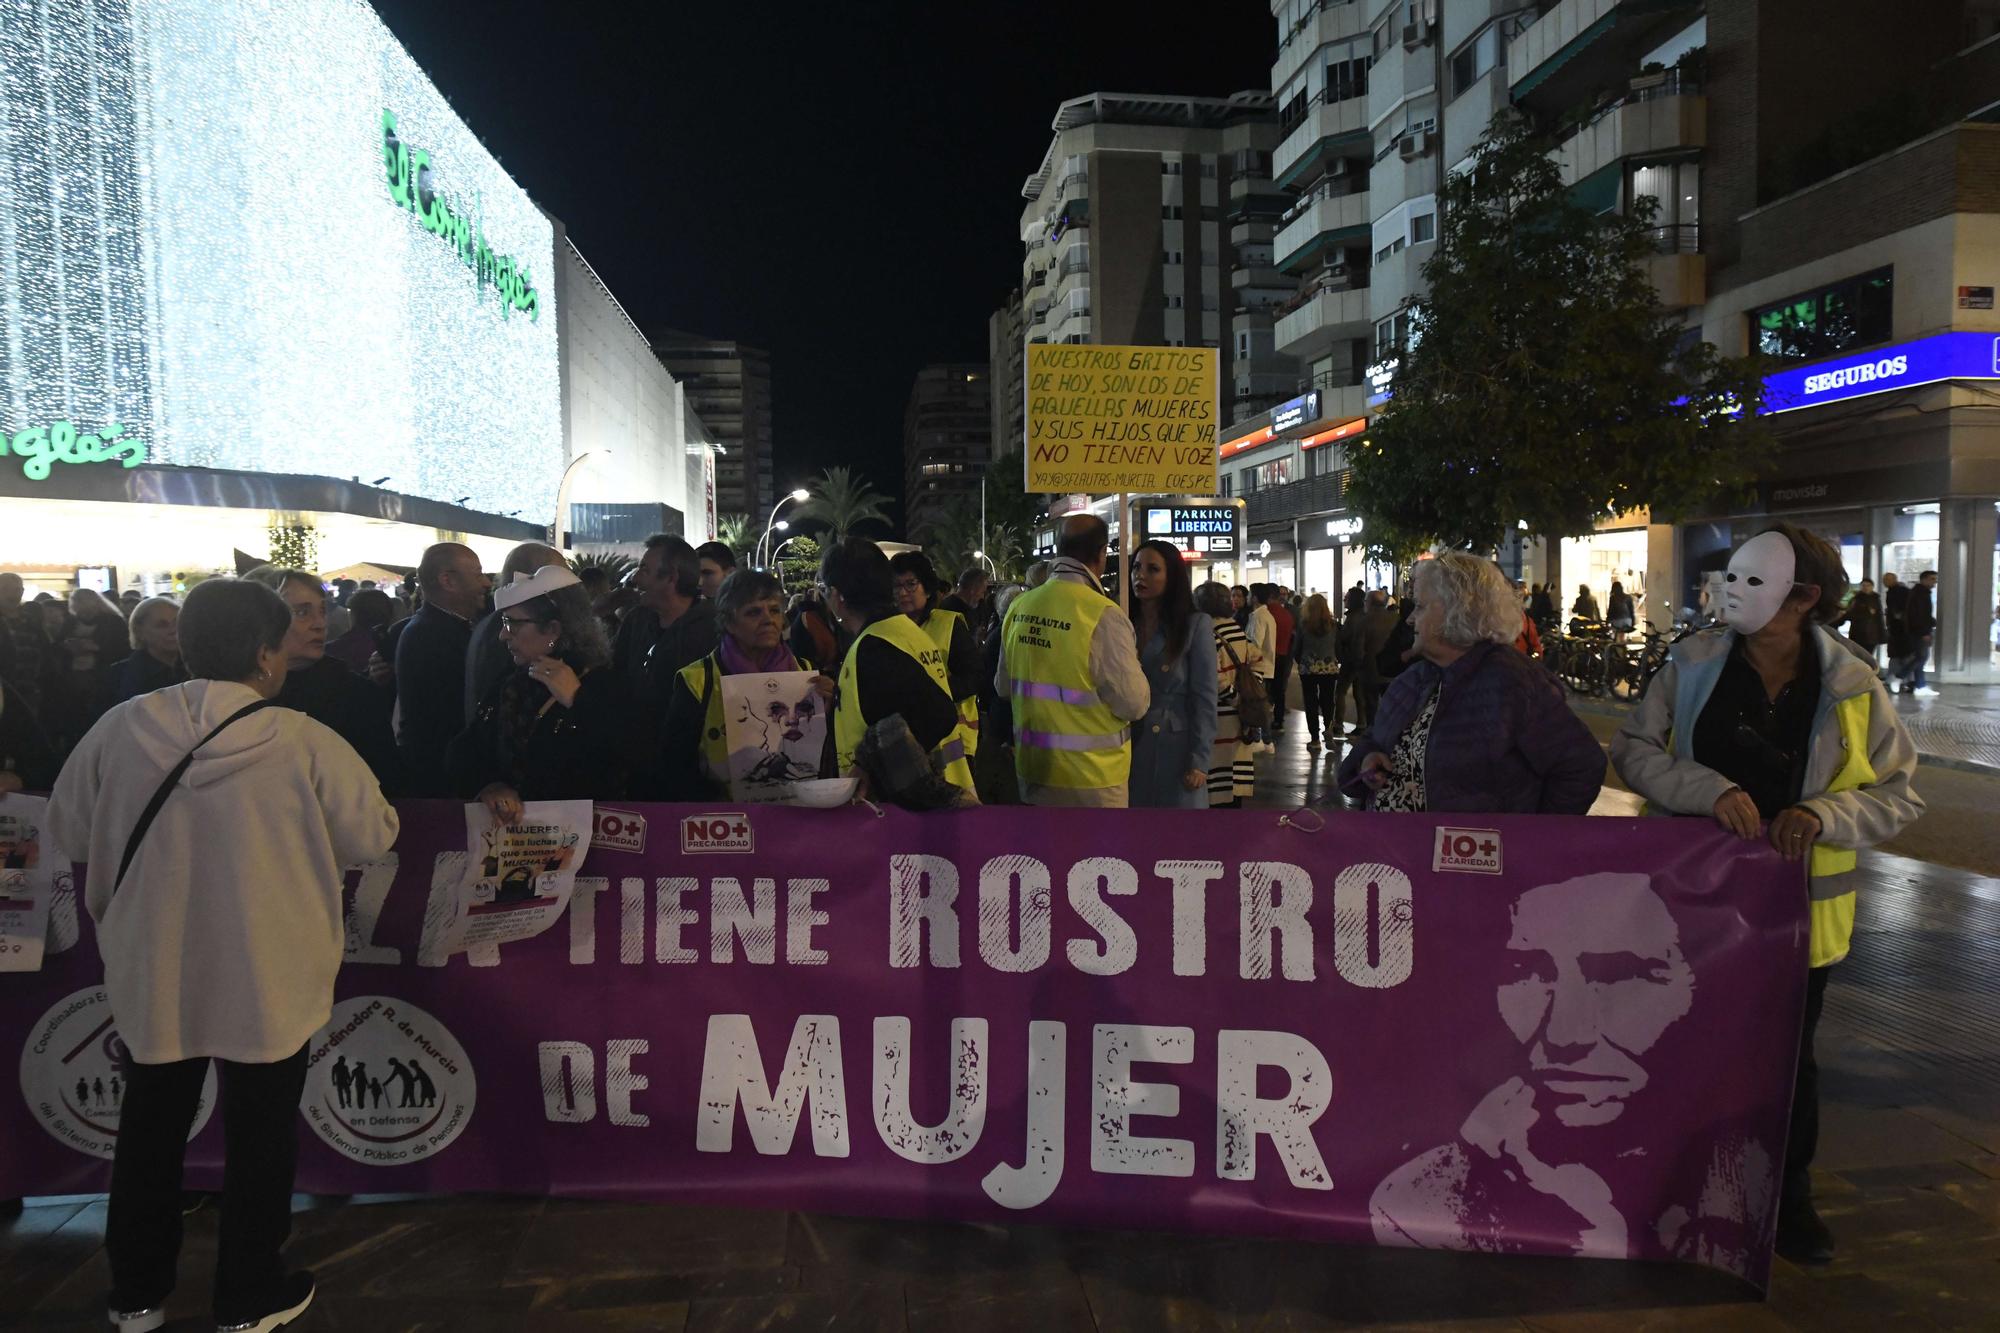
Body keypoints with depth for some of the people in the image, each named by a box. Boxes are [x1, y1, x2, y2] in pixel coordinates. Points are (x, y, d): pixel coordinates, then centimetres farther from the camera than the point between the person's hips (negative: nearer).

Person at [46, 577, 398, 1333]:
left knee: (150, 1130, 21)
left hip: (151, 975, 3)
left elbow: (68, 830, 4)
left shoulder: (120, 728, -10)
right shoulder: (304, 743, -19)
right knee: (259, 1137, 14)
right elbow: (376, 836, -9)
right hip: (268, 981, -3)